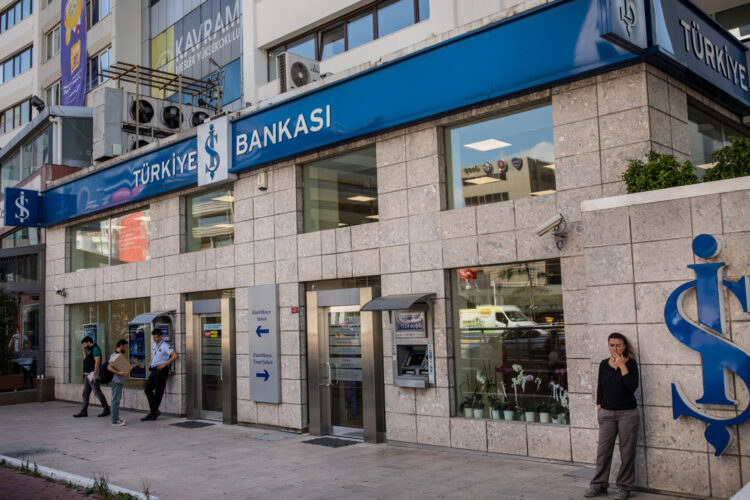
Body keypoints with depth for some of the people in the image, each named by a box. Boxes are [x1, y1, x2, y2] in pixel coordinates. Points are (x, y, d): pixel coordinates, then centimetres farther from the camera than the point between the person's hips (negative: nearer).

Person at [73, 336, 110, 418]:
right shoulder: (90, 350, 18)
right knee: (85, 394, 8)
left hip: (93, 374, -10)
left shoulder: (95, 349, -13)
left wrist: (94, 375, -24)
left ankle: (106, 410, 3)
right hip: (87, 375, 10)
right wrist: (84, 351, 12)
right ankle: (83, 411, 11)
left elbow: (97, 362, -20)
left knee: (97, 392, -5)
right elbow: (86, 360, 22)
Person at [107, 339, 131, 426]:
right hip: (116, 381, -10)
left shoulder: (120, 355, 18)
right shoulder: (115, 355, -13)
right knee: (115, 400, -8)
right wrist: (119, 373, -30)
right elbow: (109, 367, -23)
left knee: (117, 400, 14)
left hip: (119, 381, 10)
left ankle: (116, 419, 20)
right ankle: (114, 421, -6)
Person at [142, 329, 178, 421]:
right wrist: (151, 363, 14)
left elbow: (175, 356, -22)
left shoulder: (165, 345, -11)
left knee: (158, 392, -1)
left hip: (161, 370, -9)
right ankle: (154, 411, 0)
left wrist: (164, 364, -20)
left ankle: (153, 412, 6)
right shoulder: (154, 344, 13)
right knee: (148, 390, 2)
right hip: (154, 370, 9)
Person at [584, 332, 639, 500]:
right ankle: (599, 485, 16)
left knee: (627, 452, 4)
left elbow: (632, 387, -16)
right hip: (607, 413, 3)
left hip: (627, 413, -3)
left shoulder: (630, 363, -4)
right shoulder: (604, 364, 6)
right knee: (603, 450, 6)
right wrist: (599, 406, 9)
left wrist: (622, 366, -18)